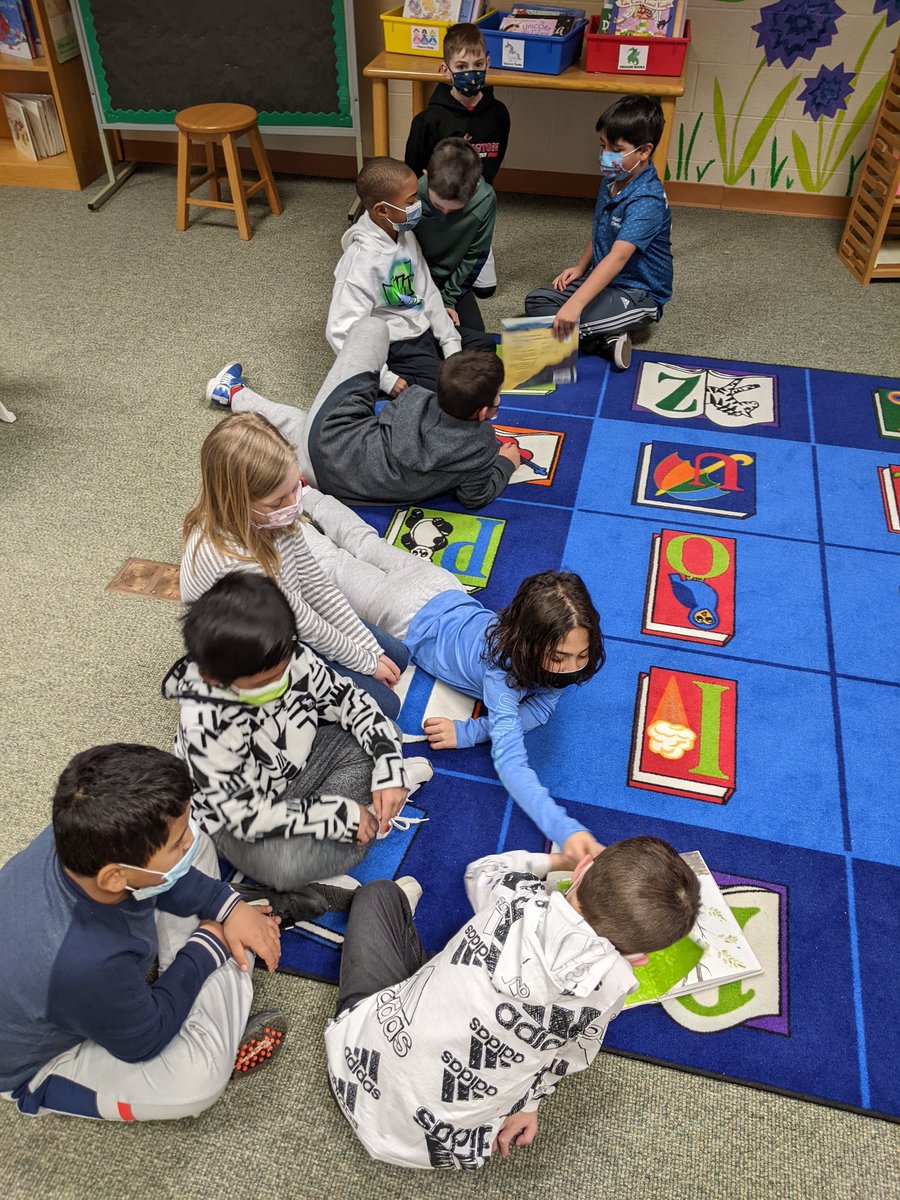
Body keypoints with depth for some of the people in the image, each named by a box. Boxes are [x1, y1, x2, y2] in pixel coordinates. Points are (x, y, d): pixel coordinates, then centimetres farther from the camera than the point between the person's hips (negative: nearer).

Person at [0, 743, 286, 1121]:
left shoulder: (82, 838, -28)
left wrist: (229, 906, -10)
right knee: (199, 1077, -31)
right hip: (42, 1062, -7)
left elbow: (156, 873, -2)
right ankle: (212, 1042, 3)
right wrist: (208, 946, -14)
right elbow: (142, 1042, -22)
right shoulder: (88, 963, -46)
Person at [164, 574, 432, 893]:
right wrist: (339, 815, -29)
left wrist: (389, 769, -19)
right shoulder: (205, 727, -34)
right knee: (288, 867, -34)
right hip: (238, 819, -5)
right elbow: (247, 815, -30)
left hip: (298, 762, 5)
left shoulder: (289, 657, -21)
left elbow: (349, 700, -8)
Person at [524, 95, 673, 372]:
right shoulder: (610, 180, 2)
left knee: (565, 322, -29)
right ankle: (608, 339, -13)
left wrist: (575, 303, -48)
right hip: (602, 278, 10)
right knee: (536, 301, -3)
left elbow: (618, 257, -38)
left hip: (637, 293, -10)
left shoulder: (646, 201, -27)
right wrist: (580, 268, 7)